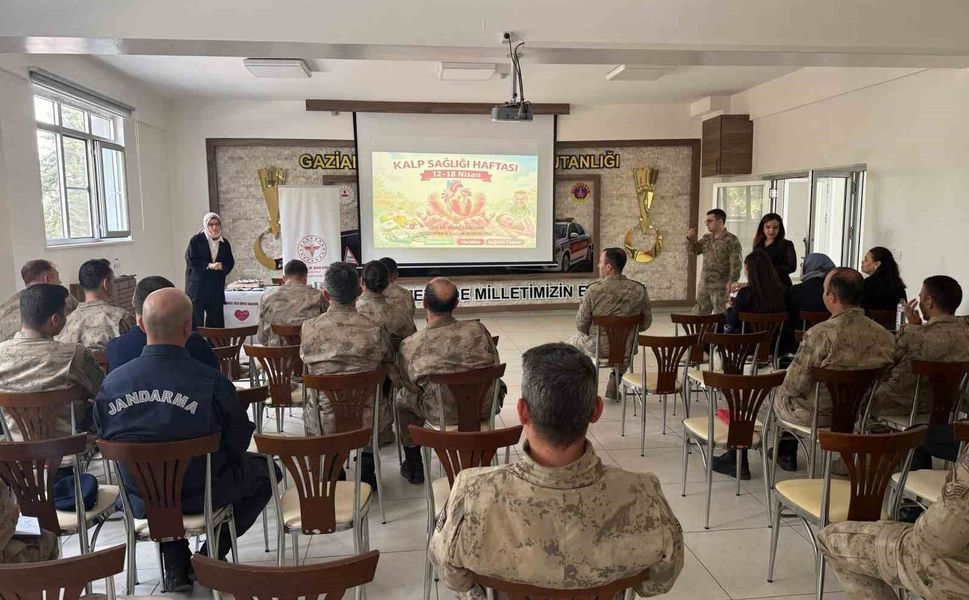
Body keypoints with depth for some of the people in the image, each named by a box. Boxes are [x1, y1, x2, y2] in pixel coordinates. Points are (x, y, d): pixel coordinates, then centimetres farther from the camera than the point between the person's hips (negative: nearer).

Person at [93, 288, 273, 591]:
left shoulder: (111, 382, -15)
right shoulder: (211, 381, -27)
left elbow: (105, 439, 2)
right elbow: (238, 443, -13)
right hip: (203, 496, -4)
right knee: (264, 468, 22)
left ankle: (174, 561, 26)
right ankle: (212, 554, 17)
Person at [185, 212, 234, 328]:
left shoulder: (224, 243, 10)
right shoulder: (196, 240, -3)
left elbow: (230, 263, 9)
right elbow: (190, 260, -8)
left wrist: (222, 266, -13)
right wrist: (209, 265, -17)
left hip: (216, 287, 4)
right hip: (197, 285, -4)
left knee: (216, 320, 5)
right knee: (196, 320, -4)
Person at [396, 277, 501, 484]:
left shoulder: (410, 345, -20)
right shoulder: (477, 330, -17)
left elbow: (410, 384, -5)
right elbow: (495, 366, -3)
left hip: (442, 416, -1)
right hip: (484, 409, 2)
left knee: (403, 398, 27)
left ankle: (414, 466, 40)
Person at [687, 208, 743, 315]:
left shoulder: (731, 240, -10)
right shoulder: (706, 238, 11)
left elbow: (736, 264, -15)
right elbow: (694, 250, 15)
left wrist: (731, 282, -23)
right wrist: (690, 238, -4)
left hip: (721, 287, -7)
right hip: (704, 285, 7)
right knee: (699, 314, 12)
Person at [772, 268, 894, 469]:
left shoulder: (820, 334, -30)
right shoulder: (884, 335, -13)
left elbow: (794, 385, -22)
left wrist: (784, 386, 1)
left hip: (816, 416, -5)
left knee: (780, 393, 25)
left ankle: (786, 452, 43)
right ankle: (787, 452, 45)